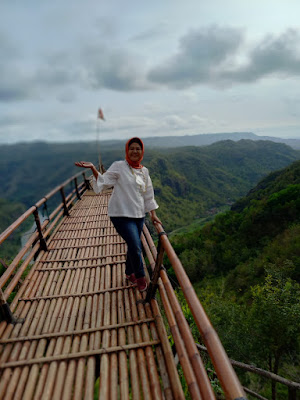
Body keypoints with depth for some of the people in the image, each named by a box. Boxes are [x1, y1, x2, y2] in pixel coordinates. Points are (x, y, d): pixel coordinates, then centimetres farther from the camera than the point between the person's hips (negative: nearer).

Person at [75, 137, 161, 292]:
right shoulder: (119, 166, -7)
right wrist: (93, 168, -28)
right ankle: (140, 277, 16)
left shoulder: (144, 171, 9)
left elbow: (148, 195, 14)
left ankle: (129, 273, 40)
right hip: (121, 215, -6)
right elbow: (103, 181, -13)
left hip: (139, 215, 6)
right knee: (136, 247, -10)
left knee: (133, 246, 14)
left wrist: (153, 215, 12)